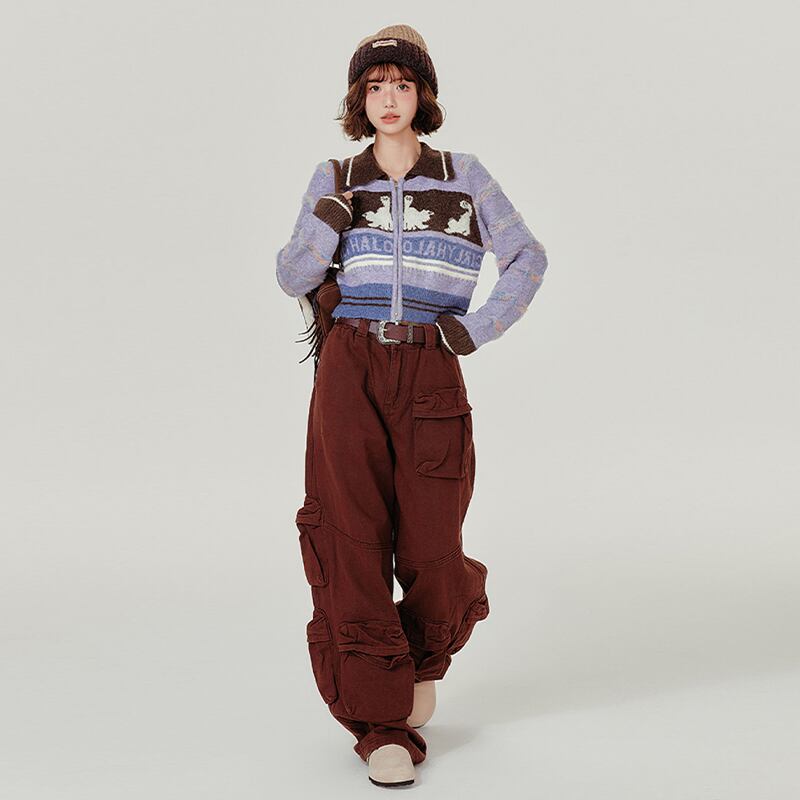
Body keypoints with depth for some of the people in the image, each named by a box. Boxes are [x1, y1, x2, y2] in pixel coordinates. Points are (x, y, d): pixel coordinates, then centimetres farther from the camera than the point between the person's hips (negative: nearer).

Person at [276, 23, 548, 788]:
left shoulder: (463, 176, 7)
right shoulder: (335, 181, 10)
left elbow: (528, 259, 11)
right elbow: (292, 279, 6)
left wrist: (477, 329, 0)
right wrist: (326, 225, -12)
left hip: (431, 372, 0)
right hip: (351, 367, 1)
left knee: (428, 546, -3)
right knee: (351, 538, -9)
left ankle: (422, 656, 31)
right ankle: (383, 724, -1)